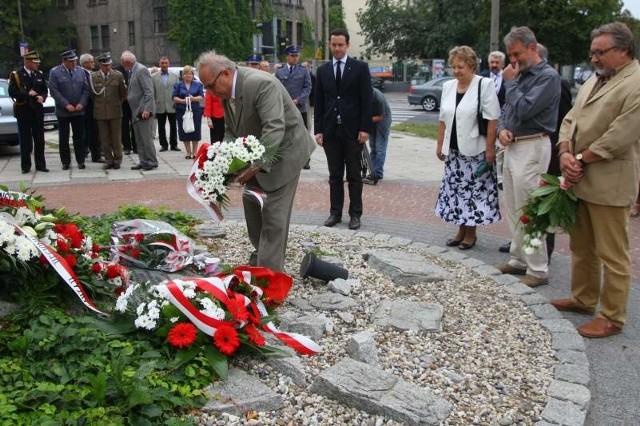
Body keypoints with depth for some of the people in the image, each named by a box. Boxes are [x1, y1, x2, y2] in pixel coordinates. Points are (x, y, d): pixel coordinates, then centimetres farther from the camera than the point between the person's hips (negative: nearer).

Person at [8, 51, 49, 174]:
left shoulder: (40, 75, 9)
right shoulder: (16, 75, -3)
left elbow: (45, 91, 13)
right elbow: (12, 92, -8)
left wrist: (42, 97, -8)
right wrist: (27, 94, -16)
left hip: (38, 111, 4)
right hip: (23, 111, -3)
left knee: (39, 140, 5)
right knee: (25, 140, 1)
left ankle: (40, 164, 13)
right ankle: (25, 166, 9)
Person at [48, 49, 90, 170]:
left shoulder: (80, 72, 8)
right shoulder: (55, 72, -3)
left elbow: (85, 89, 7)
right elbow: (54, 91, -8)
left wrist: (82, 103, -7)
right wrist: (66, 105, -15)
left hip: (79, 110, 2)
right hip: (63, 111, -2)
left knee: (79, 137, 3)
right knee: (63, 138, 5)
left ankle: (80, 161, 10)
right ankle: (66, 162, 14)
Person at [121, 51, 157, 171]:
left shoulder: (142, 70, -11)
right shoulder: (133, 71, 16)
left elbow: (149, 91, -18)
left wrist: (146, 109, -23)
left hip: (144, 111, -10)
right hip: (136, 112, 10)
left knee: (146, 138, -7)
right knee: (139, 139, 11)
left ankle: (152, 162, 1)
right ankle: (143, 162, 16)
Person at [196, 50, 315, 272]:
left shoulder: (261, 84, -28)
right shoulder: (226, 91, -2)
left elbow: (275, 128, -34)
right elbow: (231, 130, 6)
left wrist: (256, 164, -38)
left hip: (283, 150, -9)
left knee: (273, 213, -9)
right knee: (252, 206, 14)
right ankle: (260, 257, 30)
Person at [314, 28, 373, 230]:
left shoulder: (360, 68, 0)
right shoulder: (322, 71, 9)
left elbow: (367, 100, -4)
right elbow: (318, 103, 9)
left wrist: (365, 128, -10)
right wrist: (318, 130, 2)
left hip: (353, 130, -3)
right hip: (330, 130, 3)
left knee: (354, 175, 5)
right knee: (334, 175, 8)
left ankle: (355, 214, 13)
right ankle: (335, 212, 16)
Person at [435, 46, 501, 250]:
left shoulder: (484, 85, -8)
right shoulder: (448, 86, 9)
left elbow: (492, 119, -11)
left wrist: (490, 148, -14)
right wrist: (440, 144, 12)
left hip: (475, 150, -5)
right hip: (453, 149, 5)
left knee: (473, 190, 0)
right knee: (455, 190, 9)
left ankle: (471, 232, 13)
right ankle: (461, 230, 21)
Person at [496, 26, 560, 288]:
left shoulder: (547, 77, -11)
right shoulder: (520, 75, 15)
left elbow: (524, 109, -21)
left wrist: (510, 82, -9)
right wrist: (502, 129, -2)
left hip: (531, 148, -9)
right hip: (513, 146, 9)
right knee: (512, 210, 14)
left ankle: (538, 270, 1)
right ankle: (518, 260, 25)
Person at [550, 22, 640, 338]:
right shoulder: (594, 81, 15)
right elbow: (570, 120, 13)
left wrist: (580, 159, -11)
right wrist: (565, 154, -5)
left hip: (608, 184, -9)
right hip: (579, 179, 9)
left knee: (612, 254, 1)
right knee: (581, 246, 19)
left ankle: (612, 317, 13)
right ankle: (584, 299, 35)